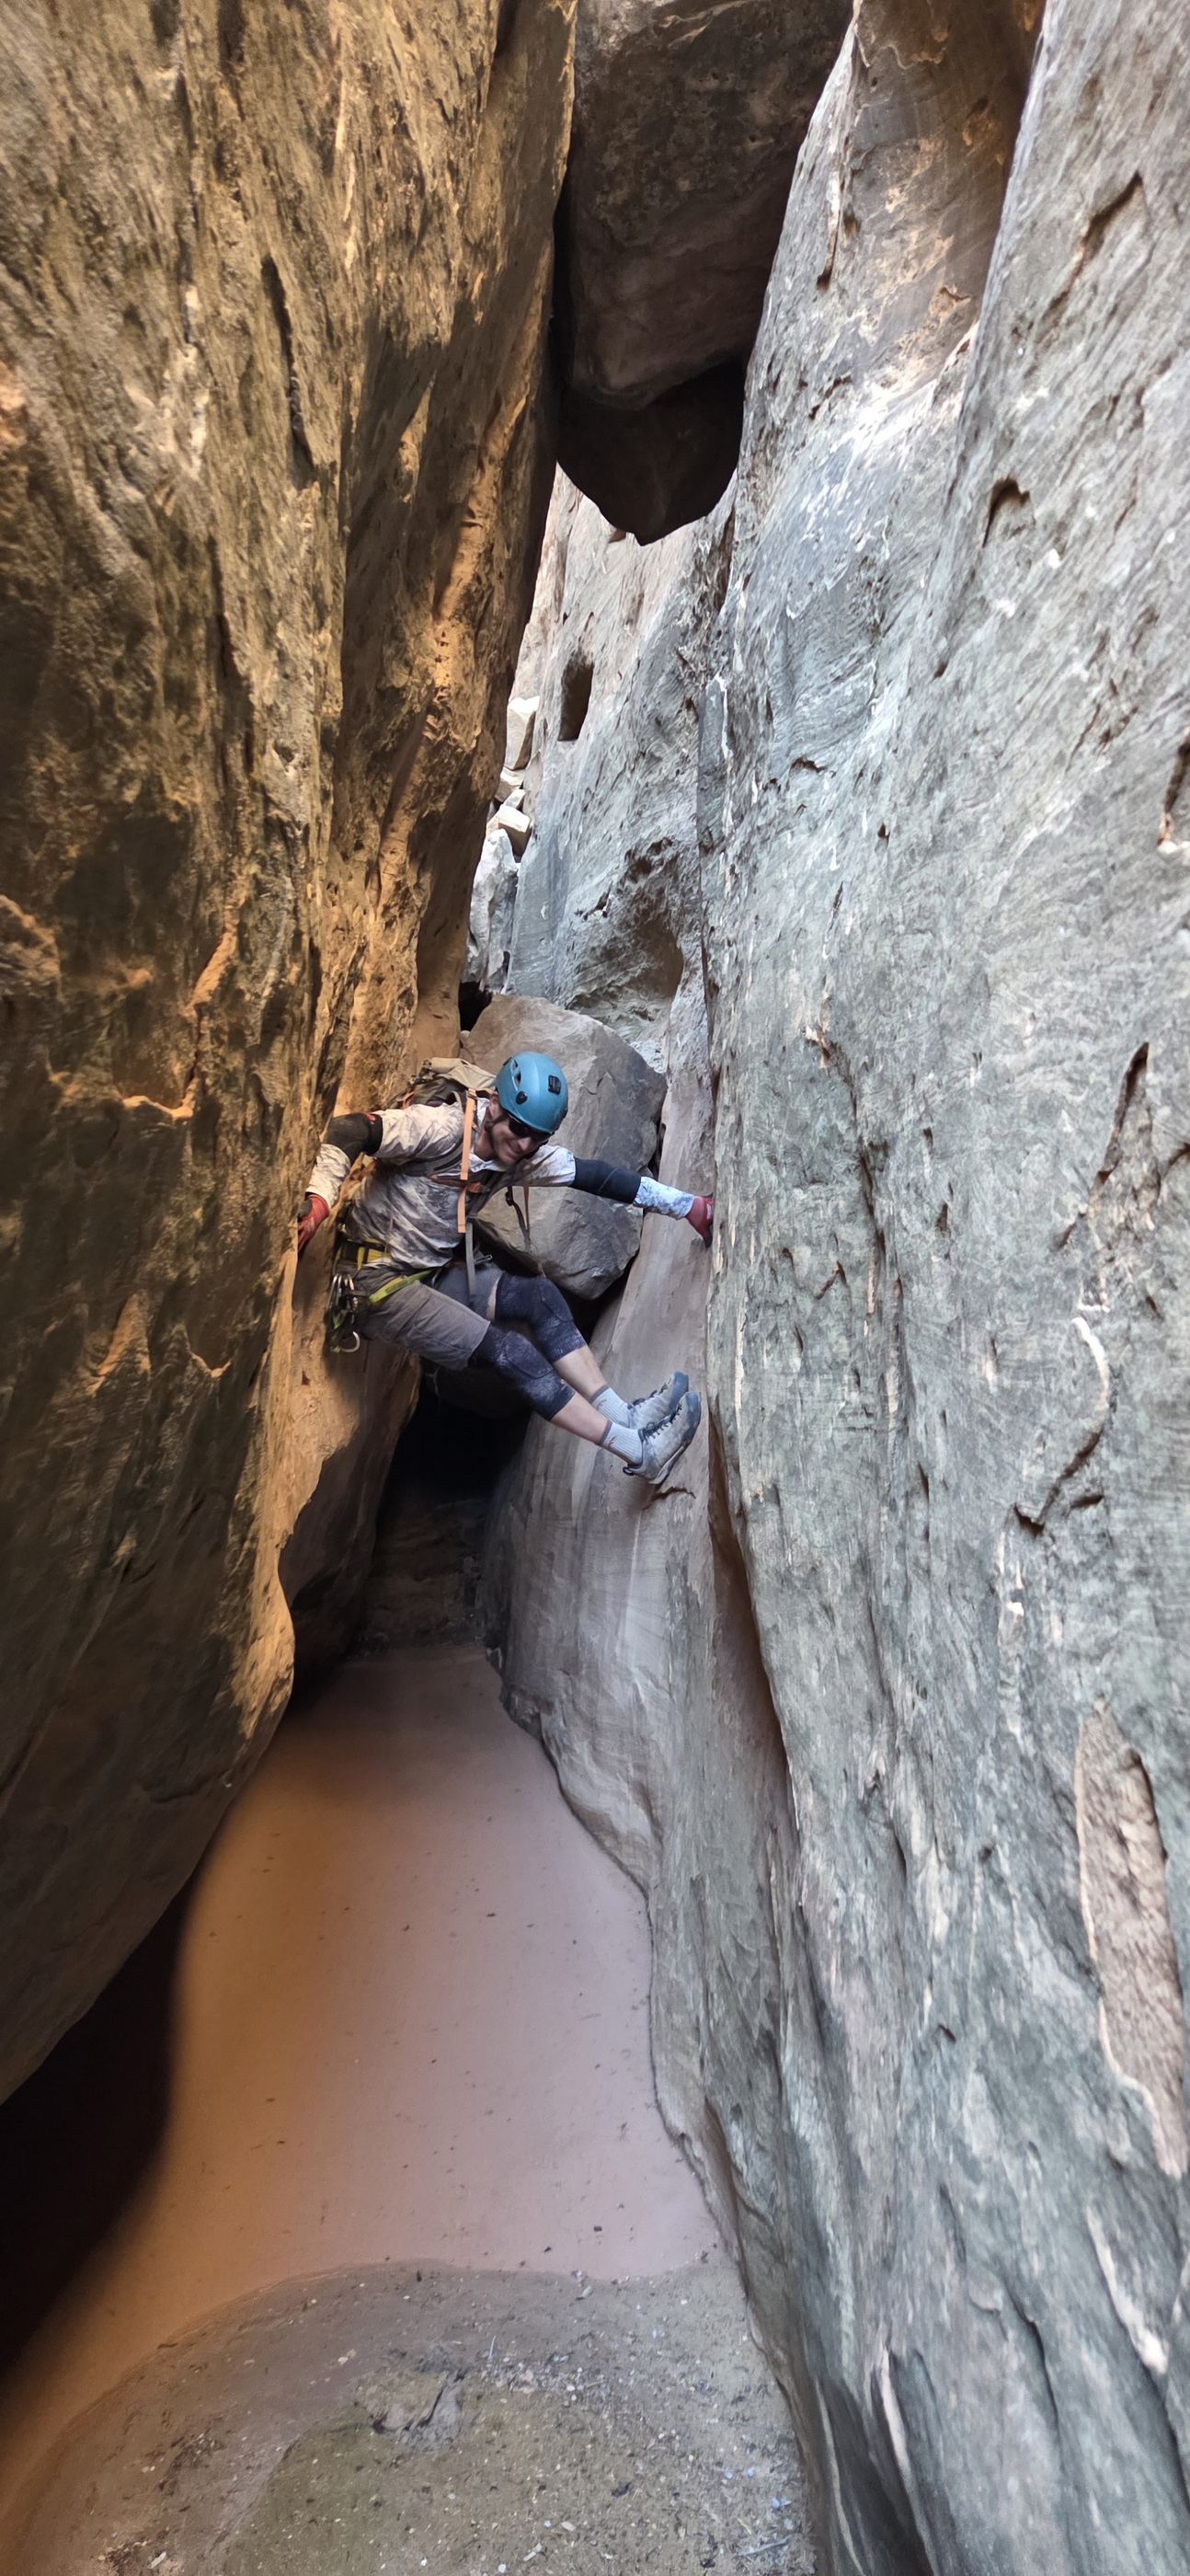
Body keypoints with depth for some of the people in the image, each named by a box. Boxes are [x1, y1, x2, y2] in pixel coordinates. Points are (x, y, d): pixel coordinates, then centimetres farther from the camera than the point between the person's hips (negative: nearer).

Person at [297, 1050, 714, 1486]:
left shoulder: (527, 1157, 0)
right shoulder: (441, 1128, -20)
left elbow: (598, 1176, -1)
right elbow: (348, 1131, -25)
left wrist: (687, 1205, -1)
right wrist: (319, 1199, -38)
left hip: (435, 1274, 7)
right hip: (376, 1281, -7)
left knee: (539, 1296, -13)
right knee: (510, 1351, -17)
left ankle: (623, 1414, -11)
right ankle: (638, 1450, -14)